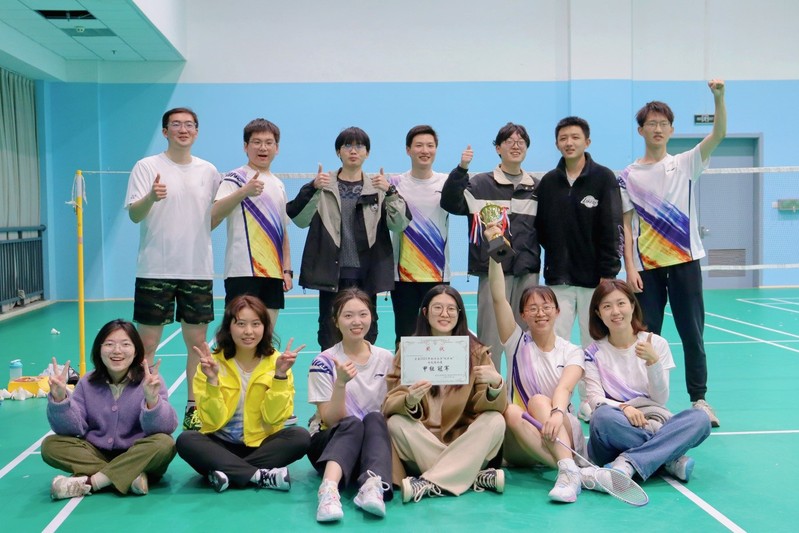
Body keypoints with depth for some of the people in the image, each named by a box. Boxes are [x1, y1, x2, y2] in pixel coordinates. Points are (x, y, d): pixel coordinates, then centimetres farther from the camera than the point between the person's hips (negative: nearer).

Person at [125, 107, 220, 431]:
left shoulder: (209, 171, 9)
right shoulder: (147, 167, -2)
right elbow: (133, 215, -11)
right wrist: (151, 197, -31)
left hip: (198, 270, 3)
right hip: (155, 270, -3)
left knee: (197, 341, 7)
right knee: (147, 343, 0)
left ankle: (193, 408, 18)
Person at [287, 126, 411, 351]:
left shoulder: (378, 187, 7)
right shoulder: (323, 185, 5)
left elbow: (400, 223, -4)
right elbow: (299, 218, -6)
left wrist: (390, 192, -20)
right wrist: (312, 189, -21)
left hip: (366, 272, 1)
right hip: (331, 271, -1)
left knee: (367, 329, 6)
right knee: (330, 332, 2)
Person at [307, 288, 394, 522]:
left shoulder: (386, 359, 4)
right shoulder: (324, 362, -7)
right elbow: (330, 420, -13)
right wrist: (341, 383, -28)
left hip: (374, 442, 3)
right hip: (331, 441, -3)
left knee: (374, 418, -30)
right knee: (353, 423, -35)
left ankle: (373, 486, -52)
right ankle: (329, 489, -57)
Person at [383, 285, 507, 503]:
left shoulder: (476, 352, 0)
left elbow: (492, 407, -6)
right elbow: (390, 405, -9)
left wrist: (496, 385, -29)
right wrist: (409, 401, -32)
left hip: (464, 443, 0)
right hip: (420, 444, 0)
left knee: (495, 421, -23)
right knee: (396, 423, -27)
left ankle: (430, 483, -27)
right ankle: (474, 477, -24)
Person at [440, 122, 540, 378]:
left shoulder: (536, 187, 11)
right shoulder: (481, 184, 1)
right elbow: (450, 203, -14)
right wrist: (461, 169, -24)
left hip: (528, 272, 3)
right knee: (490, 334, 0)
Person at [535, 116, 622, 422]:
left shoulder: (604, 178, -2)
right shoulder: (548, 182, 7)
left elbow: (613, 229, -6)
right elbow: (540, 229, 11)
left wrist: (609, 273, -10)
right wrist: (556, 254, 0)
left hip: (594, 278, -2)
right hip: (558, 279, 2)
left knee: (594, 343, 6)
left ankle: (589, 402, 17)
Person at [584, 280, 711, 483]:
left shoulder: (656, 344, 7)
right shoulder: (594, 353, 5)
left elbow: (661, 399, 0)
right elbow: (595, 398, -6)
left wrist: (653, 361, -16)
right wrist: (624, 407, -26)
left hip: (654, 424, 2)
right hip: (619, 430, -2)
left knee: (700, 418, -27)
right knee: (602, 416, -37)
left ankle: (627, 463, -35)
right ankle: (671, 459, -24)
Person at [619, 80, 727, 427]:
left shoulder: (685, 164, 7)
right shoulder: (629, 177, 5)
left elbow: (718, 135, -7)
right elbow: (626, 225, 3)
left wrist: (718, 97, -21)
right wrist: (629, 267, -6)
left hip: (685, 261, 0)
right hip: (646, 267, 0)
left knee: (692, 334, 3)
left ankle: (699, 399, 12)